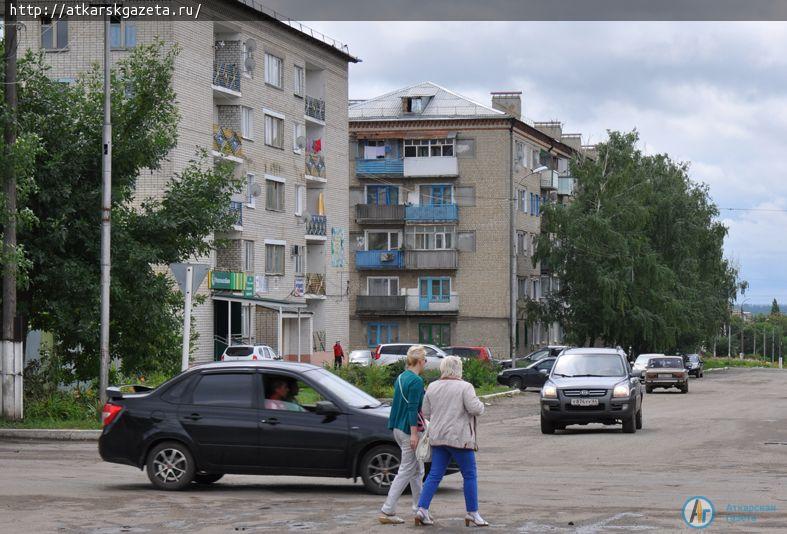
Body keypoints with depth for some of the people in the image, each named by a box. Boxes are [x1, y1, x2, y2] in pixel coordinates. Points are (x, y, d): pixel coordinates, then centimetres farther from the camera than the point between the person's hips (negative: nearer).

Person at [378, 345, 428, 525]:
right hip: (409, 429, -9)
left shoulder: (400, 378, 12)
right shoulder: (416, 381, -16)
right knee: (406, 471, -5)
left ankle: (419, 507, 22)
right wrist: (414, 433, -22)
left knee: (417, 470, 17)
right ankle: (387, 512, -7)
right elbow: (413, 408, -21)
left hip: (398, 428, 9)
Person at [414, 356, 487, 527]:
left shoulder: (432, 387, 8)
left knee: (434, 475, 8)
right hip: (459, 438, -6)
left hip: (437, 437, 6)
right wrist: (480, 405, 4)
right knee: (469, 475, 5)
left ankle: (422, 509, 0)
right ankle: (472, 513, 8)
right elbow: (475, 409, -16)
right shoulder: (465, 387, -9)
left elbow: (426, 413, 12)